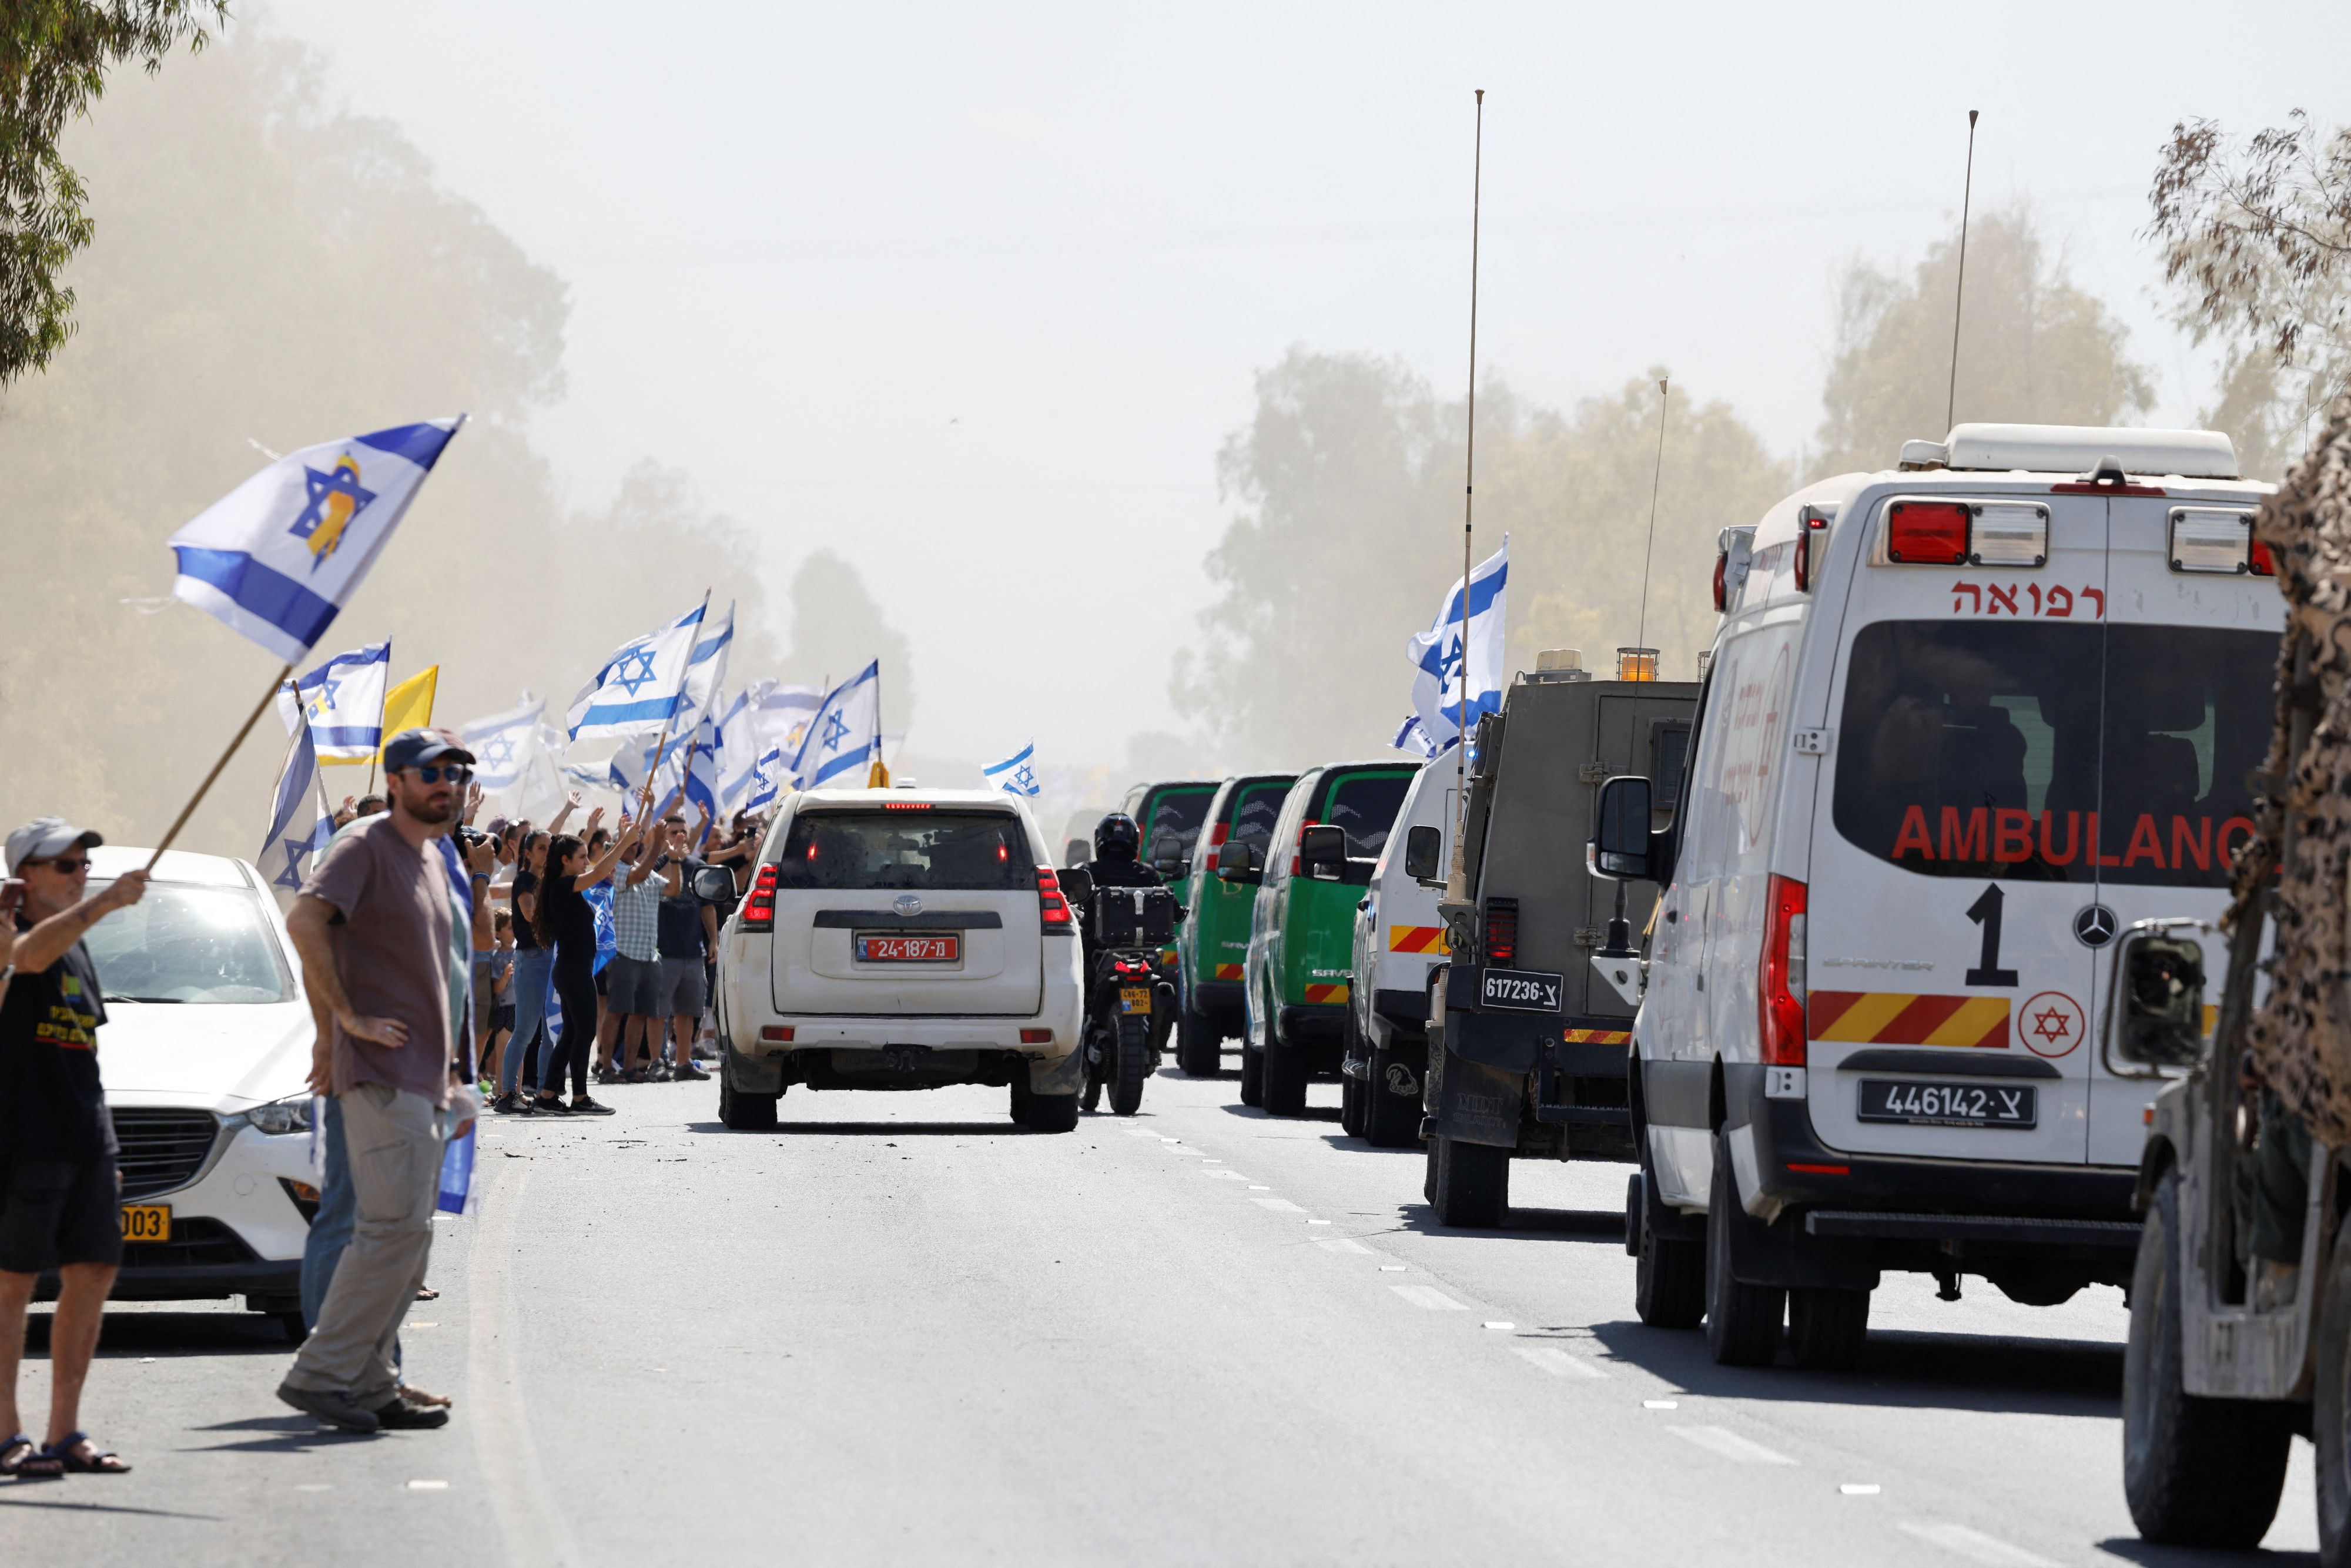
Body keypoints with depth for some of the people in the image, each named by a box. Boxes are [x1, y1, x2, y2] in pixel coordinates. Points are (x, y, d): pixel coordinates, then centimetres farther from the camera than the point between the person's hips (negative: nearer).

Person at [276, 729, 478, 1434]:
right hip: (381, 1071, -9)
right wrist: (348, 1018, -21)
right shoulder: (367, 845, -9)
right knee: (396, 1227, -15)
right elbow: (306, 920, -23)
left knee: (406, 1234, 10)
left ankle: (369, 1383, 13)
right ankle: (320, 1373, -13)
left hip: (424, 1076, 9)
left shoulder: (433, 860, 18)